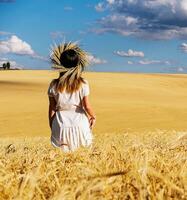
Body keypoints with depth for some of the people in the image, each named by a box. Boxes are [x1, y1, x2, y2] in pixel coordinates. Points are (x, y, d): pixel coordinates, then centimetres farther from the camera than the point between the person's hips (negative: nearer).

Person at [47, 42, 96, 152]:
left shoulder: (54, 85, -4)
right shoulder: (83, 84, -7)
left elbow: (52, 107, 2)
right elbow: (87, 106, -5)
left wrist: (51, 125, 14)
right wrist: (93, 116, 15)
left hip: (61, 126, 1)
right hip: (79, 125, -1)